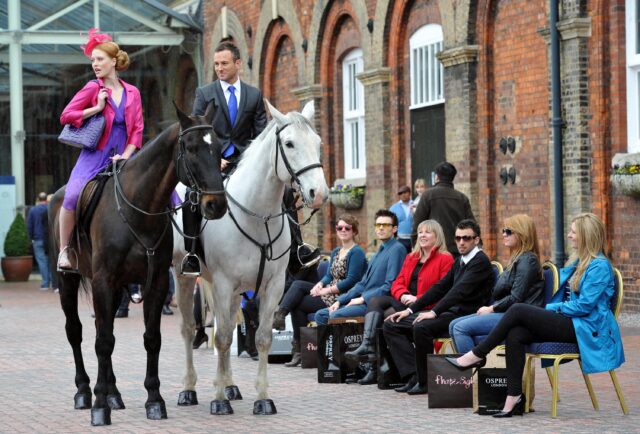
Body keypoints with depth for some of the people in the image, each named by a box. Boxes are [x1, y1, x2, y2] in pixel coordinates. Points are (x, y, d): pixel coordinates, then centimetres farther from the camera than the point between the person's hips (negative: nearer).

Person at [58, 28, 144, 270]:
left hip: (123, 157, 3)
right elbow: (65, 116, -2)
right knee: (72, 196, -26)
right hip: (95, 157, -3)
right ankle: (64, 251, -12)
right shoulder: (93, 89, 2)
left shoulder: (132, 93, 9)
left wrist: (125, 156, -7)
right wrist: (97, 108, -10)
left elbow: (137, 130, 7)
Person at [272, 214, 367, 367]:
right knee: (297, 284, -12)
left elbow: (351, 281, -16)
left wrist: (326, 290, -15)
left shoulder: (357, 252, -8)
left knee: (297, 304, -13)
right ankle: (279, 316, -21)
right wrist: (319, 285, -7)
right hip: (329, 293, 8)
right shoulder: (336, 252, 20)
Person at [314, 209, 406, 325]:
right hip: (363, 300, 10)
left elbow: (390, 286, -17)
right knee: (321, 315, 2)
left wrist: (363, 299, -14)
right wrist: (339, 301, 11)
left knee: (335, 315, -28)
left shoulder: (397, 249, -8)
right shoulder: (379, 253, 24)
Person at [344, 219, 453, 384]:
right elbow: (398, 282, 15)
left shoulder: (445, 259, -1)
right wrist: (403, 295, -9)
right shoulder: (411, 258, 23)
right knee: (375, 301, -19)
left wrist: (418, 299, -20)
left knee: (388, 314, -26)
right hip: (405, 302, 7)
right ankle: (367, 345, -36)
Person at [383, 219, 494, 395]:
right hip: (450, 312, 10)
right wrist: (410, 309, 11)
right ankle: (413, 375, -11)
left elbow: (460, 290, -20)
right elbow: (440, 287, 20)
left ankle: (424, 381, -17)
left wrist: (434, 312, -27)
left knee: (421, 327, -35)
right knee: (391, 325, 2)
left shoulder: (481, 261, -9)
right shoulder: (459, 262, 19)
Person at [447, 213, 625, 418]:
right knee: (515, 335, -18)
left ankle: (477, 355, -9)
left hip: (586, 328, -9)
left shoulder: (599, 266, -10)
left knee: (518, 310, -19)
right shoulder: (577, 262, 19)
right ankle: (514, 399, -22)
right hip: (568, 323, 9)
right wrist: (549, 310, 6)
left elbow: (584, 305, -16)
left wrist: (551, 308, -7)